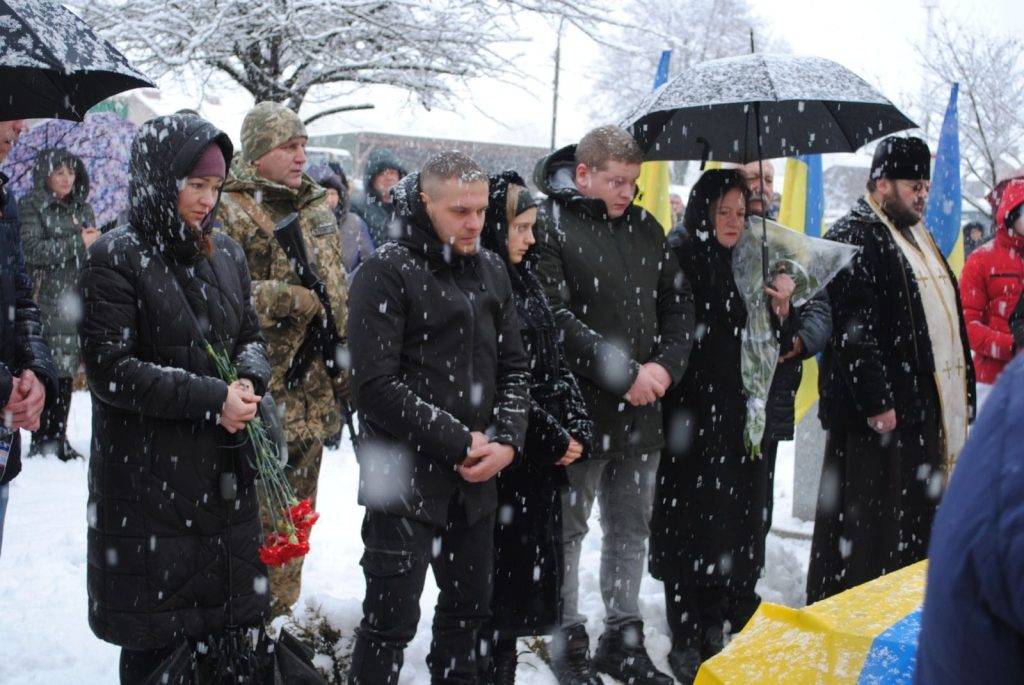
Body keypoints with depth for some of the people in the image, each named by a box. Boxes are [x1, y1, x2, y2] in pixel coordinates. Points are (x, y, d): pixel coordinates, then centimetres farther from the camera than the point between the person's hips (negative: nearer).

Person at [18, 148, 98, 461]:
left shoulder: (82, 207, 17)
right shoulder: (31, 206, -1)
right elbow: (31, 250, -13)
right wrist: (78, 242, -12)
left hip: (78, 303, 5)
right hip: (48, 306, -5)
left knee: (66, 375, 8)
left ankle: (58, 440, 15)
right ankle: (42, 442, 3)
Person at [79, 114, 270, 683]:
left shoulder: (227, 255, 10)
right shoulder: (116, 258, -9)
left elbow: (251, 336, 17)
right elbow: (110, 369, -14)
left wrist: (250, 381, -7)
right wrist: (212, 398, -18)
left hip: (226, 474, 5)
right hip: (148, 480, -5)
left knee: (222, 626, 12)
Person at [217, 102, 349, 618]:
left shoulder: (315, 208, 16)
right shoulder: (228, 210, -8)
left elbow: (338, 294, 21)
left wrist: (345, 367, 16)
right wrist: (292, 300, -19)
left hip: (311, 390, 7)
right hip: (260, 393, -7)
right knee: (256, 515, -4)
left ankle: (282, 610, 30)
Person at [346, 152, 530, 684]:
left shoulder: (491, 271, 11)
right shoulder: (386, 273, -9)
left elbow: (514, 368, 14)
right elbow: (377, 387, -16)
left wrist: (507, 441, -3)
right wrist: (460, 442, -15)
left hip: (477, 479, 6)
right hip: (405, 478, -6)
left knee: (468, 609, 18)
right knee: (391, 619, -2)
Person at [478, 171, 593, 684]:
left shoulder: (526, 282, 13)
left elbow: (556, 362, 13)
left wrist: (577, 429, 1)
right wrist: (555, 438, -11)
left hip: (543, 455, 8)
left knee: (533, 563, 12)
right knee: (503, 562, -1)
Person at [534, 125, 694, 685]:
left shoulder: (646, 228, 11)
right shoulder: (549, 224, -9)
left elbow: (678, 305, 13)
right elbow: (557, 319, -17)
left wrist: (666, 366, -4)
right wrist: (624, 374, -19)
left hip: (642, 410, 6)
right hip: (579, 408, -6)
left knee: (631, 528, 15)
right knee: (569, 528, 7)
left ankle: (623, 638, 28)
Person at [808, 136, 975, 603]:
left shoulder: (916, 237, 20)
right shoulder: (855, 236, -10)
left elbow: (945, 316, 25)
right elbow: (854, 329, -18)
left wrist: (962, 389, 19)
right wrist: (876, 401, -21)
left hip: (923, 405, 9)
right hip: (877, 412, -9)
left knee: (915, 521, 13)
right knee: (865, 529, -3)